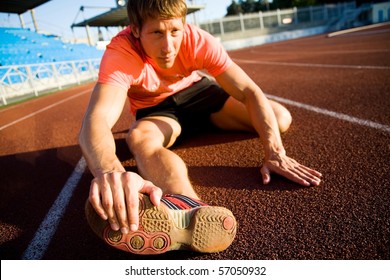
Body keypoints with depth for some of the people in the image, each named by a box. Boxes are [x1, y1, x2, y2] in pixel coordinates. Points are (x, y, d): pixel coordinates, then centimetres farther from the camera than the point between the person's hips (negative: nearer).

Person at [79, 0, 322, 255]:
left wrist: (275, 153, -40)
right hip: (155, 108, -2)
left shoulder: (198, 40, -27)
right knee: (139, 137, -38)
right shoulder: (121, 53, -33)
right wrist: (109, 170, -73)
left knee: (280, 119, -12)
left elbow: (249, 91, -28)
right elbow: (97, 119, -50)